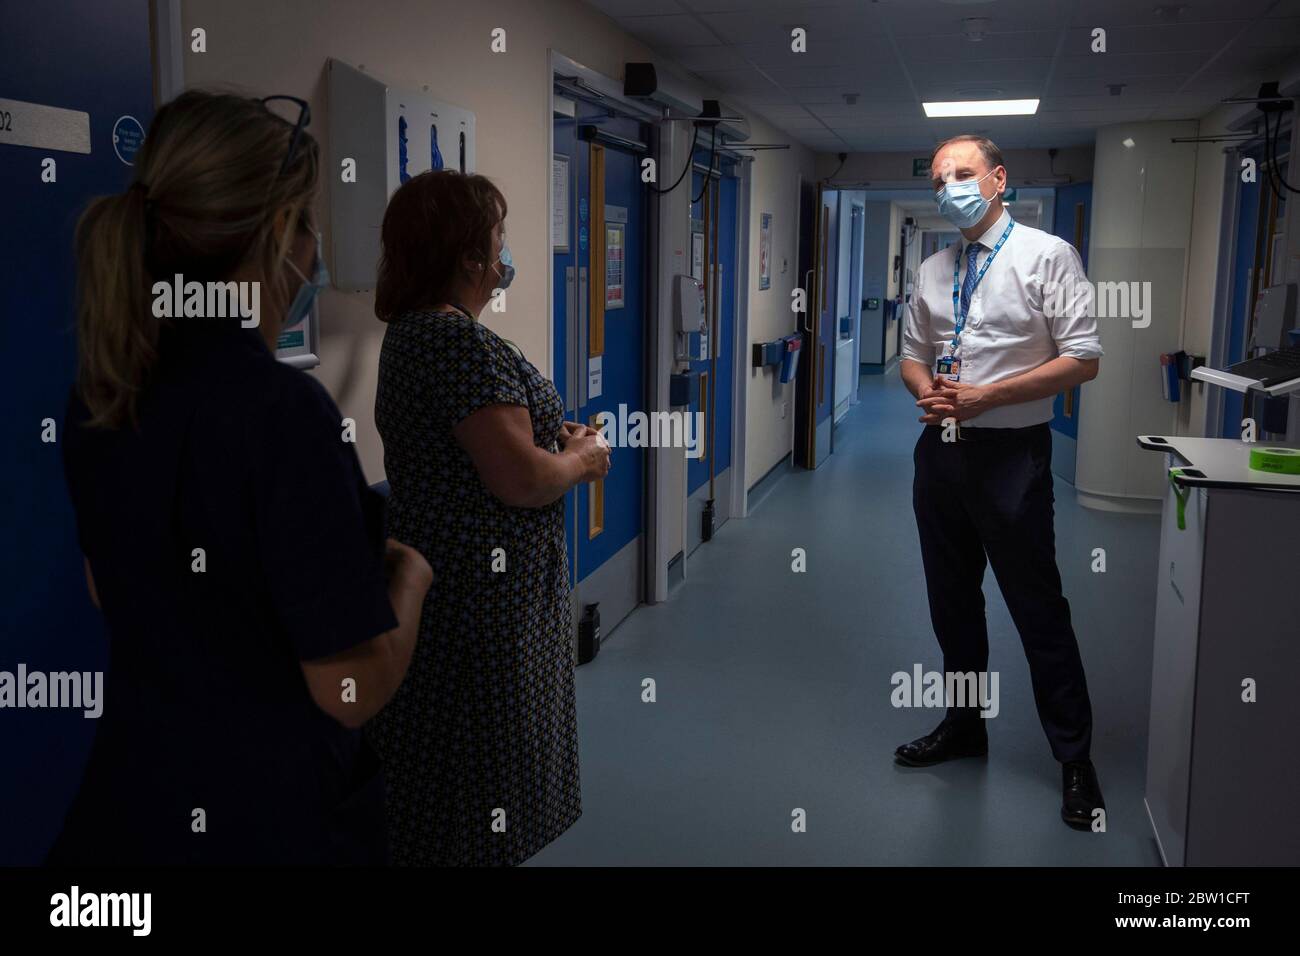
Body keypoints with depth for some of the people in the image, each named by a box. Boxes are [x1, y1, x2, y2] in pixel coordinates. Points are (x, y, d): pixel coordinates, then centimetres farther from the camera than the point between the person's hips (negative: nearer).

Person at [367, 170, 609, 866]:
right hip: (483, 593, -10)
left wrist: (554, 436, 11)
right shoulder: (461, 342, -22)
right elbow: (519, 479, -27)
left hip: (430, 570, 10)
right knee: (483, 761, 3)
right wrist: (582, 459, -7)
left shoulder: (409, 331, 10)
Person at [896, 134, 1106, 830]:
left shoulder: (1047, 256, -8)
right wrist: (927, 391, -6)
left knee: (1038, 609, 0)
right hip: (941, 450, 6)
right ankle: (964, 726, 35)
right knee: (952, 601, 17)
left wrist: (986, 395, -19)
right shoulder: (932, 271, 9)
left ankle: (1075, 759, 15)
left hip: (1012, 454, -6)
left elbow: (1083, 359, -12)